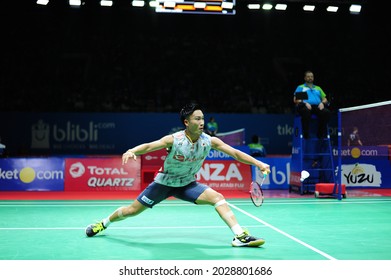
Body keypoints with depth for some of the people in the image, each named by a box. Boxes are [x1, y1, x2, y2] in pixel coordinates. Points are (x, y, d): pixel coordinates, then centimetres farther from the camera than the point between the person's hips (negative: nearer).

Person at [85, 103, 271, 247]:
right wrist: (132, 151, -49)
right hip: (164, 182, -2)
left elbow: (236, 153, -16)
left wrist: (259, 163, -25)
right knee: (132, 210, 6)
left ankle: (240, 236, -24)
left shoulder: (210, 141, -16)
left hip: (188, 184, 2)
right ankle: (104, 223, 35)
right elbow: (148, 146, -28)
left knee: (217, 197, -22)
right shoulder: (174, 140, -24)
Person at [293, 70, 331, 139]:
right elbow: (295, 100, 6)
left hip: (317, 106, 3)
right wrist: (305, 103, -12)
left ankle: (321, 133, -22)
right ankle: (306, 134, -31)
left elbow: (325, 99, 24)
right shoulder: (300, 87, 20)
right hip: (305, 106, -3)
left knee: (327, 112, -30)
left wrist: (322, 103, -1)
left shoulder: (318, 88, 32)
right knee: (306, 111, -41)